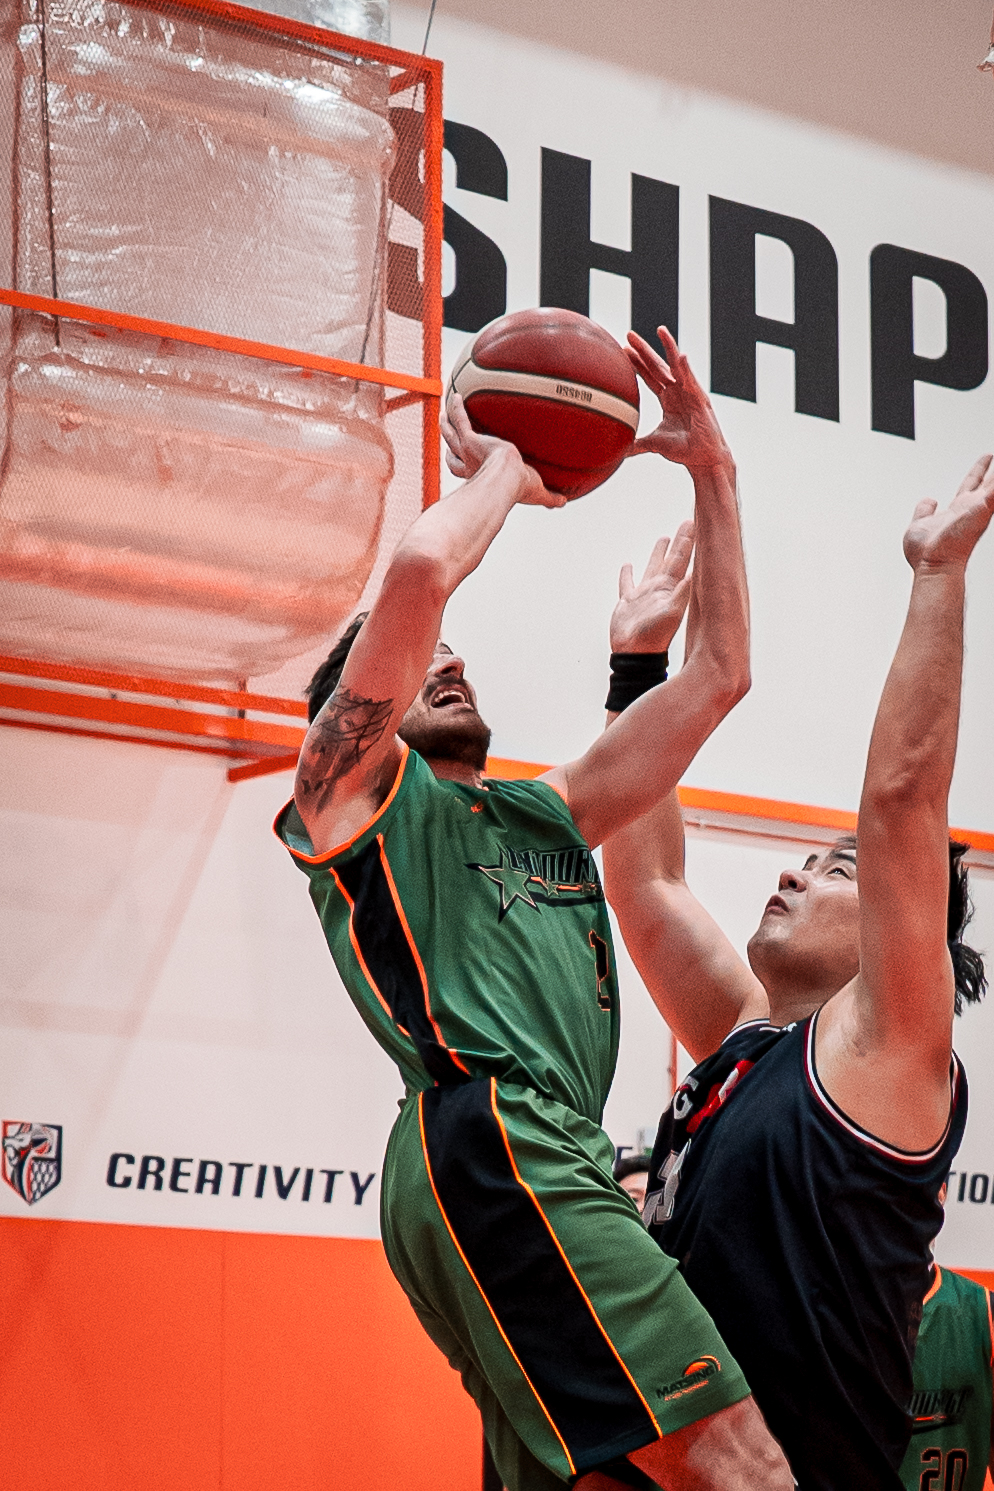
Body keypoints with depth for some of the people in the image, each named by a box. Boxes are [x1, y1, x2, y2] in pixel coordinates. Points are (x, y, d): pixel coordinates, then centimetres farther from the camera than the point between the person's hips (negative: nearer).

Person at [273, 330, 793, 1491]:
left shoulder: (546, 816, 34)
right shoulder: (352, 790, 13)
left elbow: (719, 675, 33)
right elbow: (421, 568, -5)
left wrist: (711, 471, 31)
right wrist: (502, 471, 14)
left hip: (553, 1160, 9)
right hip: (486, 1143, -8)